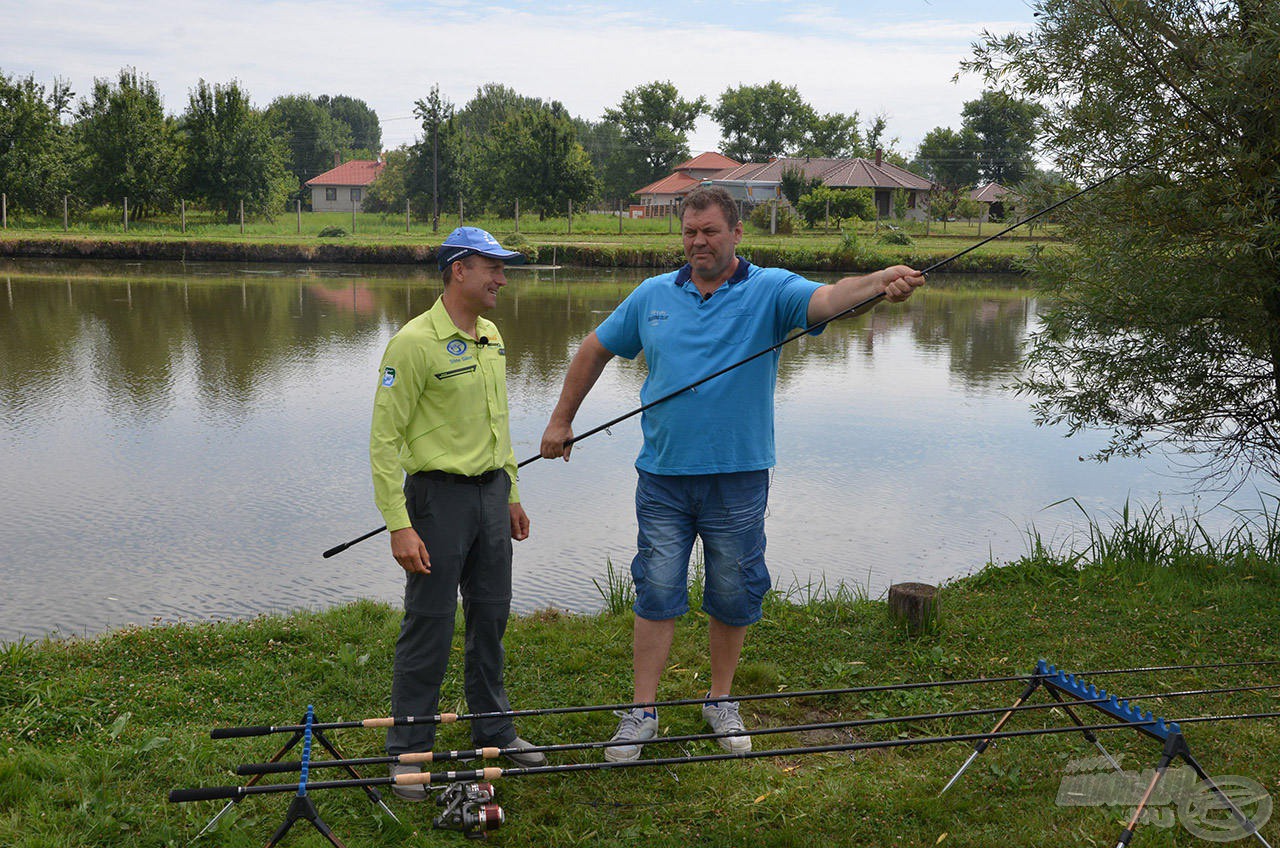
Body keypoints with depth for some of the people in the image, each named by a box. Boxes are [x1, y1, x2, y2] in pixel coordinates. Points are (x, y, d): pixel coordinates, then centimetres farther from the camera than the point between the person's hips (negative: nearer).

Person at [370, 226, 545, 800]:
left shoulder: (492, 339, 11)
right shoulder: (414, 343, -15)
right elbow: (384, 439, -16)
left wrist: (511, 494, 19)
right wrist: (399, 525, -21)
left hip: (491, 492, 7)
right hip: (439, 496, -7)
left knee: (491, 617, 15)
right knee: (429, 625, 0)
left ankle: (494, 730, 29)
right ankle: (408, 749, 13)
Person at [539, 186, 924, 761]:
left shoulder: (770, 291, -3)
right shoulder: (652, 296, 7)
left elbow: (828, 298, -23)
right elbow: (596, 350, 18)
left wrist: (882, 281, -44)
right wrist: (561, 419, 17)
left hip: (738, 477, -1)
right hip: (663, 475, 2)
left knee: (733, 596, 10)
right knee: (656, 594, 4)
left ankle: (721, 701, 29)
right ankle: (642, 711, 14)